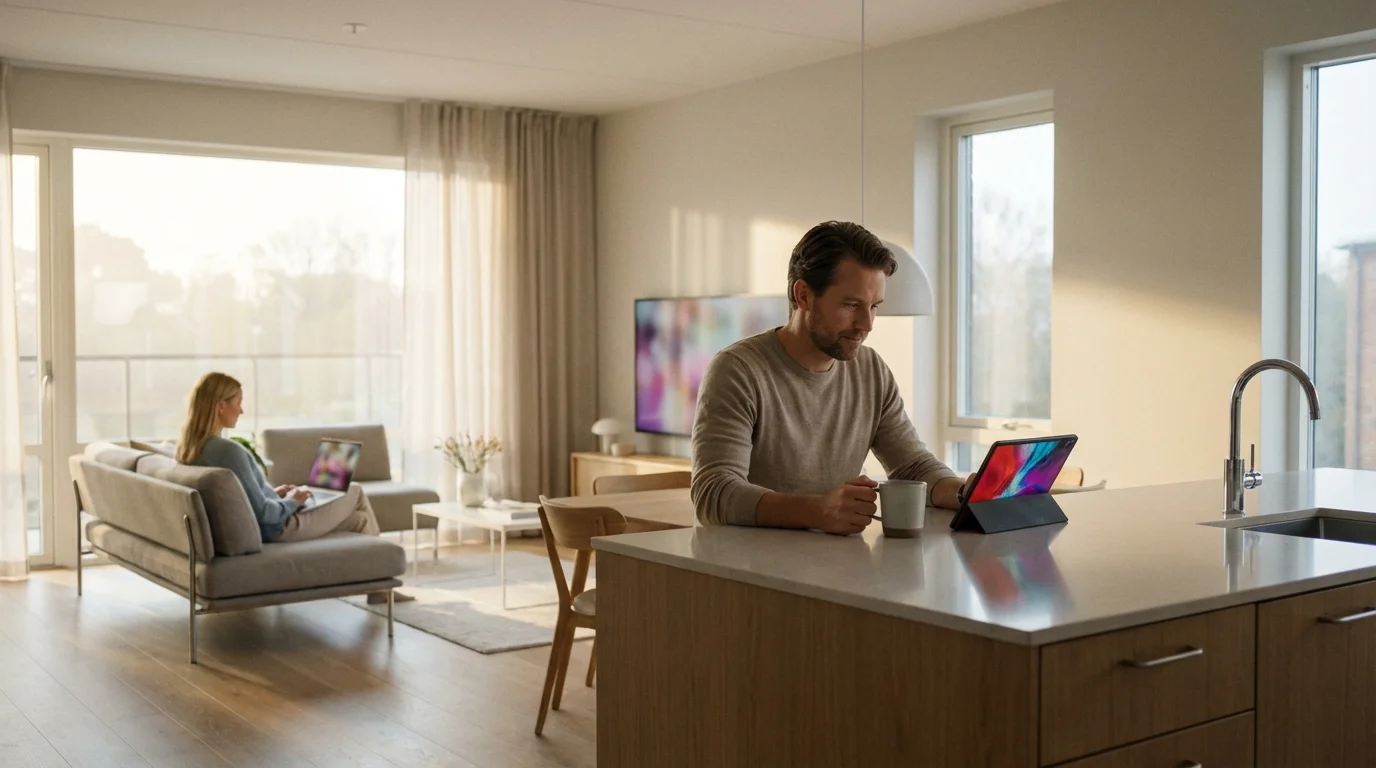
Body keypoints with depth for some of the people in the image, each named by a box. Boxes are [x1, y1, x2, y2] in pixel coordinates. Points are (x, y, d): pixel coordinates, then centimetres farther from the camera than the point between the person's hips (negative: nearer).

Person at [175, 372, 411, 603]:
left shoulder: (190, 448, -1)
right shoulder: (228, 450, -30)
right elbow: (263, 512, -27)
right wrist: (293, 501, -9)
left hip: (258, 530, 9)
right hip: (278, 527, -9)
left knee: (360, 519, 19)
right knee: (355, 491, 13)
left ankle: (378, 588, 26)